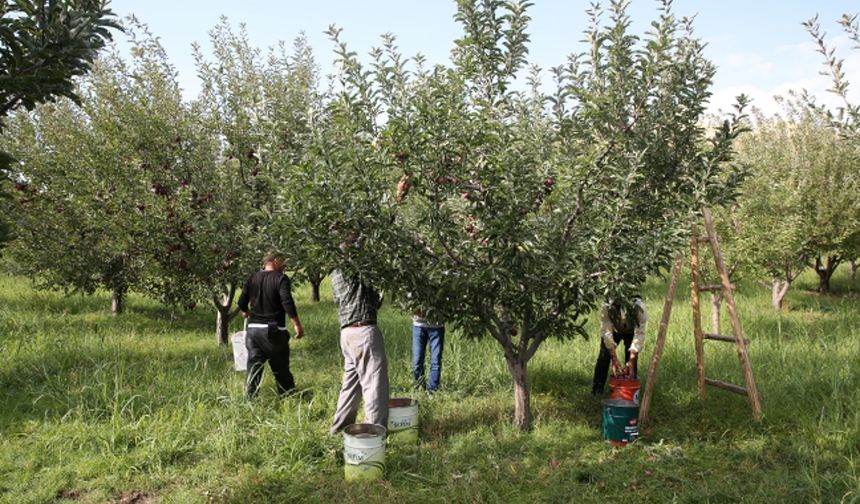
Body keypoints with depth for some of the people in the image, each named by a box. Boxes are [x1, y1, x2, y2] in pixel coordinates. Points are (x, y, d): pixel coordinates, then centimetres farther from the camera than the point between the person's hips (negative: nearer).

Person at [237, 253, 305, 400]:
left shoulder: (252, 278, 9)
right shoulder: (281, 278, -7)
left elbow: (242, 303, 12)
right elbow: (287, 302, -19)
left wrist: (247, 313, 33)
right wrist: (297, 324, -19)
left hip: (253, 329, 4)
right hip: (274, 331, -4)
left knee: (254, 369, 7)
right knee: (281, 370, 7)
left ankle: (250, 399, 4)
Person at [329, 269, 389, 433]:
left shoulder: (336, 273, 16)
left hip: (347, 332, 9)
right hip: (364, 331, -9)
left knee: (352, 381, 19)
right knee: (375, 382, -4)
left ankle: (340, 426, 27)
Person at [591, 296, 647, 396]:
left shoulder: (639, 308, -42)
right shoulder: (606, 308, -41)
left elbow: (639, 334, -38)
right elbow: (607, 333, -36)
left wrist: (631, 361, -42)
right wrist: (614, 360, -40)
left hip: (631, 331, 0)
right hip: (613, 329, 1)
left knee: (631, 357, -12)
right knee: (604, 355, -6)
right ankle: (597, 390, 3)